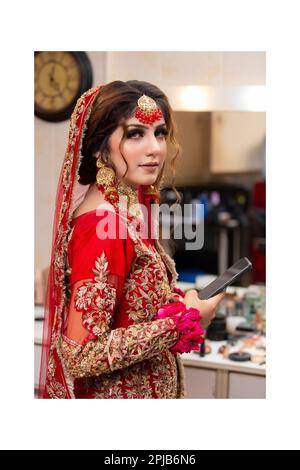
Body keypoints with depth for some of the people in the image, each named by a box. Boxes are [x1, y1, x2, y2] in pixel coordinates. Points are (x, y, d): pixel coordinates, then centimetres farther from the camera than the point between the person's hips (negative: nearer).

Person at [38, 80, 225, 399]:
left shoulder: (128, 205, -2)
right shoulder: (103, 225, -26)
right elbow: (81, 355, -27)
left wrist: (178, 302, -5)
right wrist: (184, 321, -21)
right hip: (120, 392, -8)